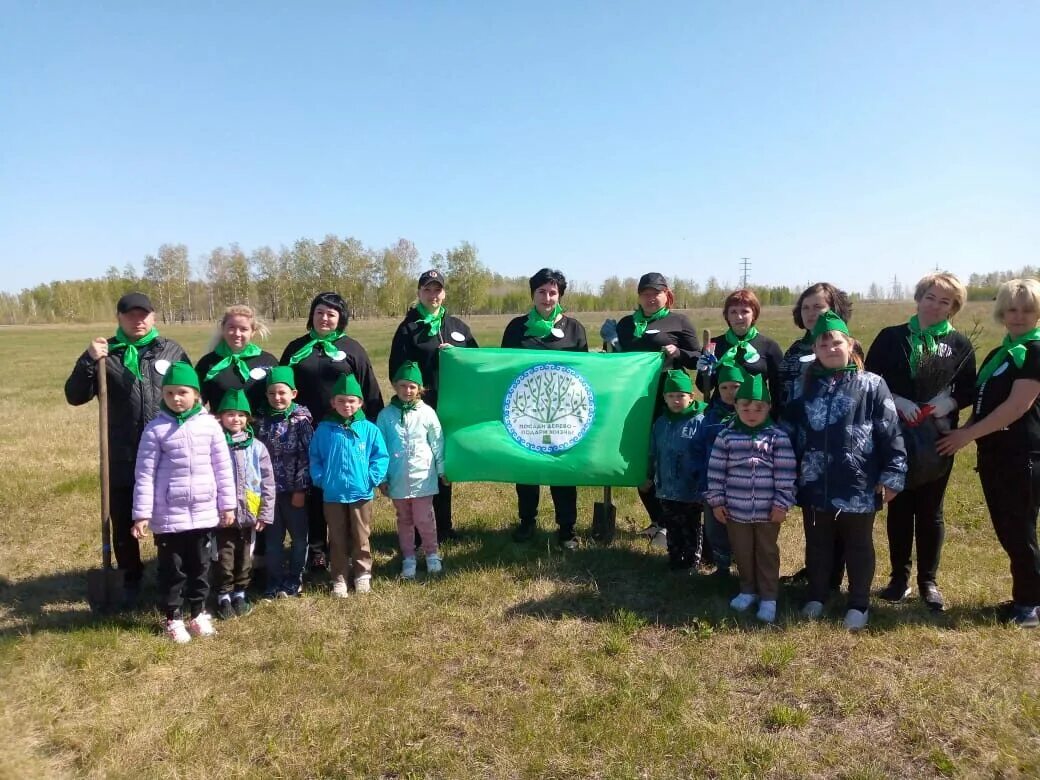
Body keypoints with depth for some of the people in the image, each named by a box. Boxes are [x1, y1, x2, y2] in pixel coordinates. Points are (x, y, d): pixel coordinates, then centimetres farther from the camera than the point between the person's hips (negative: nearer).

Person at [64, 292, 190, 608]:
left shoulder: (172, 350, 3)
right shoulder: (106, 353, 1)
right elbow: (75, 396, -3)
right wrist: (89, 361, -17)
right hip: (122, 457, 0)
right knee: (123, 521, 12)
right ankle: (132, 578, 31)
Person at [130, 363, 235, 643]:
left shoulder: (209, 424, -2)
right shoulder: (155, 429, -8)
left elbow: (223, 468, 3)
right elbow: (145, 474, -6)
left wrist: (228, 504, 4)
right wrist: (142, 514, -9)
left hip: (204, 512, 2)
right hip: (168, 514, -2)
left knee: (200, 565, 15)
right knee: (172, 568, 10)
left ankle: (198, 614, 31)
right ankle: (173, 618, 25)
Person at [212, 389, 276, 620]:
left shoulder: (256, 447, -1)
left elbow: (268, 482, 1)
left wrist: (266, 513, -2)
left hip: (249, 513, 2)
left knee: (245, 557, 14)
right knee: (224, 557, 7)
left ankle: (240, 594, 30)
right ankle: (224, 596, 23)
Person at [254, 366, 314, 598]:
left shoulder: (301, 421, -8)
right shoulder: (261, 420, 3)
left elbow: (306, 456, -10)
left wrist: (301, 489, -13)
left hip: (294, 489, -3)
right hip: (269, 489, 3)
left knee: (299, 536, 8)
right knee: (273, 538, 11)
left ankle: (294, 579, 23)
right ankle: (275, 581, 22)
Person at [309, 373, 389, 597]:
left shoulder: (369, 429, -3)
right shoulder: (324, 429, -1)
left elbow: (380, 457, 0)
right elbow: (315, 458, 6)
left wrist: (373, 478, -10)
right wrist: (320, 479, -6)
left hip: (361, 493, -1)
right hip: (333, 494, 1)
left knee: (361, 537, 11)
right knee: (337, 539, 11)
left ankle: (363, 575, 27)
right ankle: (339, 579, 23)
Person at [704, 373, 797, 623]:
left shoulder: (777, 437, -8)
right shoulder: (726, 436, -3)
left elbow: (786, 474, -7)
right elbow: (716, 471, 1)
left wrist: (782, 504, -9)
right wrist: (716, 501, 0)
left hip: (768, 510, -2)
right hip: (735, 509, 2)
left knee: (767, 553, 11)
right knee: (742, 552, 16)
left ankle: (769, 597, 22)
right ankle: (748, 590, 34)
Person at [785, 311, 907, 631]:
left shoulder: (872, 385, -5)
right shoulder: (805, 388, 5)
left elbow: (890, 434, -7)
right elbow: (791, 433, 11)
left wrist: (891, 476, -10)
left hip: (858, 486, -3)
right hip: (814, 485, 3)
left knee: (858, 546, 13)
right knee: (817, 544, 17)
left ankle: (858, 604, 29)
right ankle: (816, 596, 34)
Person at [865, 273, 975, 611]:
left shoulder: (960, 345, 4)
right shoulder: (891, 337, 3)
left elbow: (968, 391, 5)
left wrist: (950, 402, -16)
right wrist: (897, 401, -17)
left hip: (938, 439, 0)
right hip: (895, 438, 0)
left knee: (930, 511, 8)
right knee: (899, 508, 8)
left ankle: (928, 581, 21)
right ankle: (899, 577, 21)